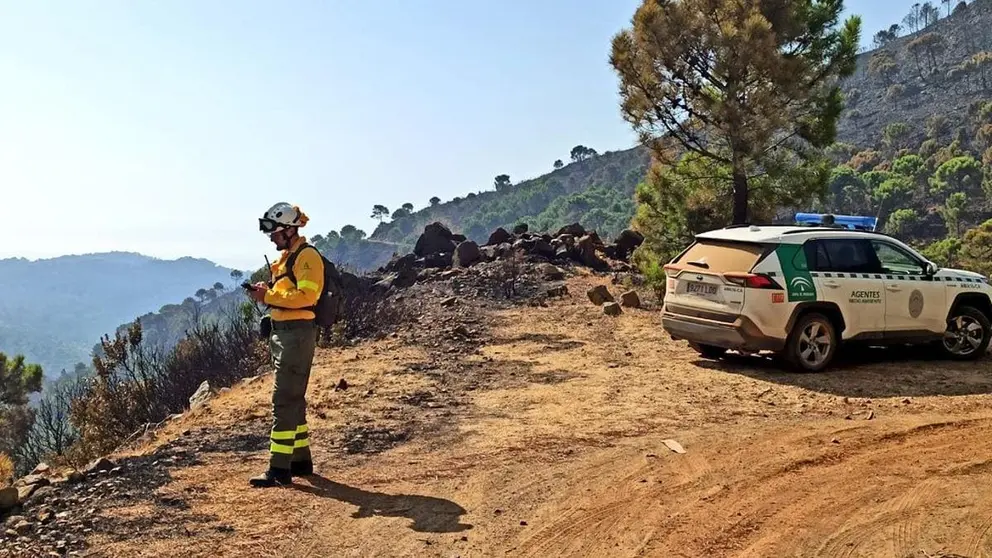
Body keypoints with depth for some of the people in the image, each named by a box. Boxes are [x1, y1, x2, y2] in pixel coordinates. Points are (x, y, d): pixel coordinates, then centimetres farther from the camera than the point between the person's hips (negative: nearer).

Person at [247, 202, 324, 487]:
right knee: (293, 399, 15)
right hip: (281, 333, 10)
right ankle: (301, 459, 25)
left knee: (283, 400, -10)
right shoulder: (287, 256, 18)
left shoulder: (307, 256, -12)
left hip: (297, 334, -10)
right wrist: (266, 292, 1)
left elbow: (306, 296, -23)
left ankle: (280, 468, -7)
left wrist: (268, 296, -21)